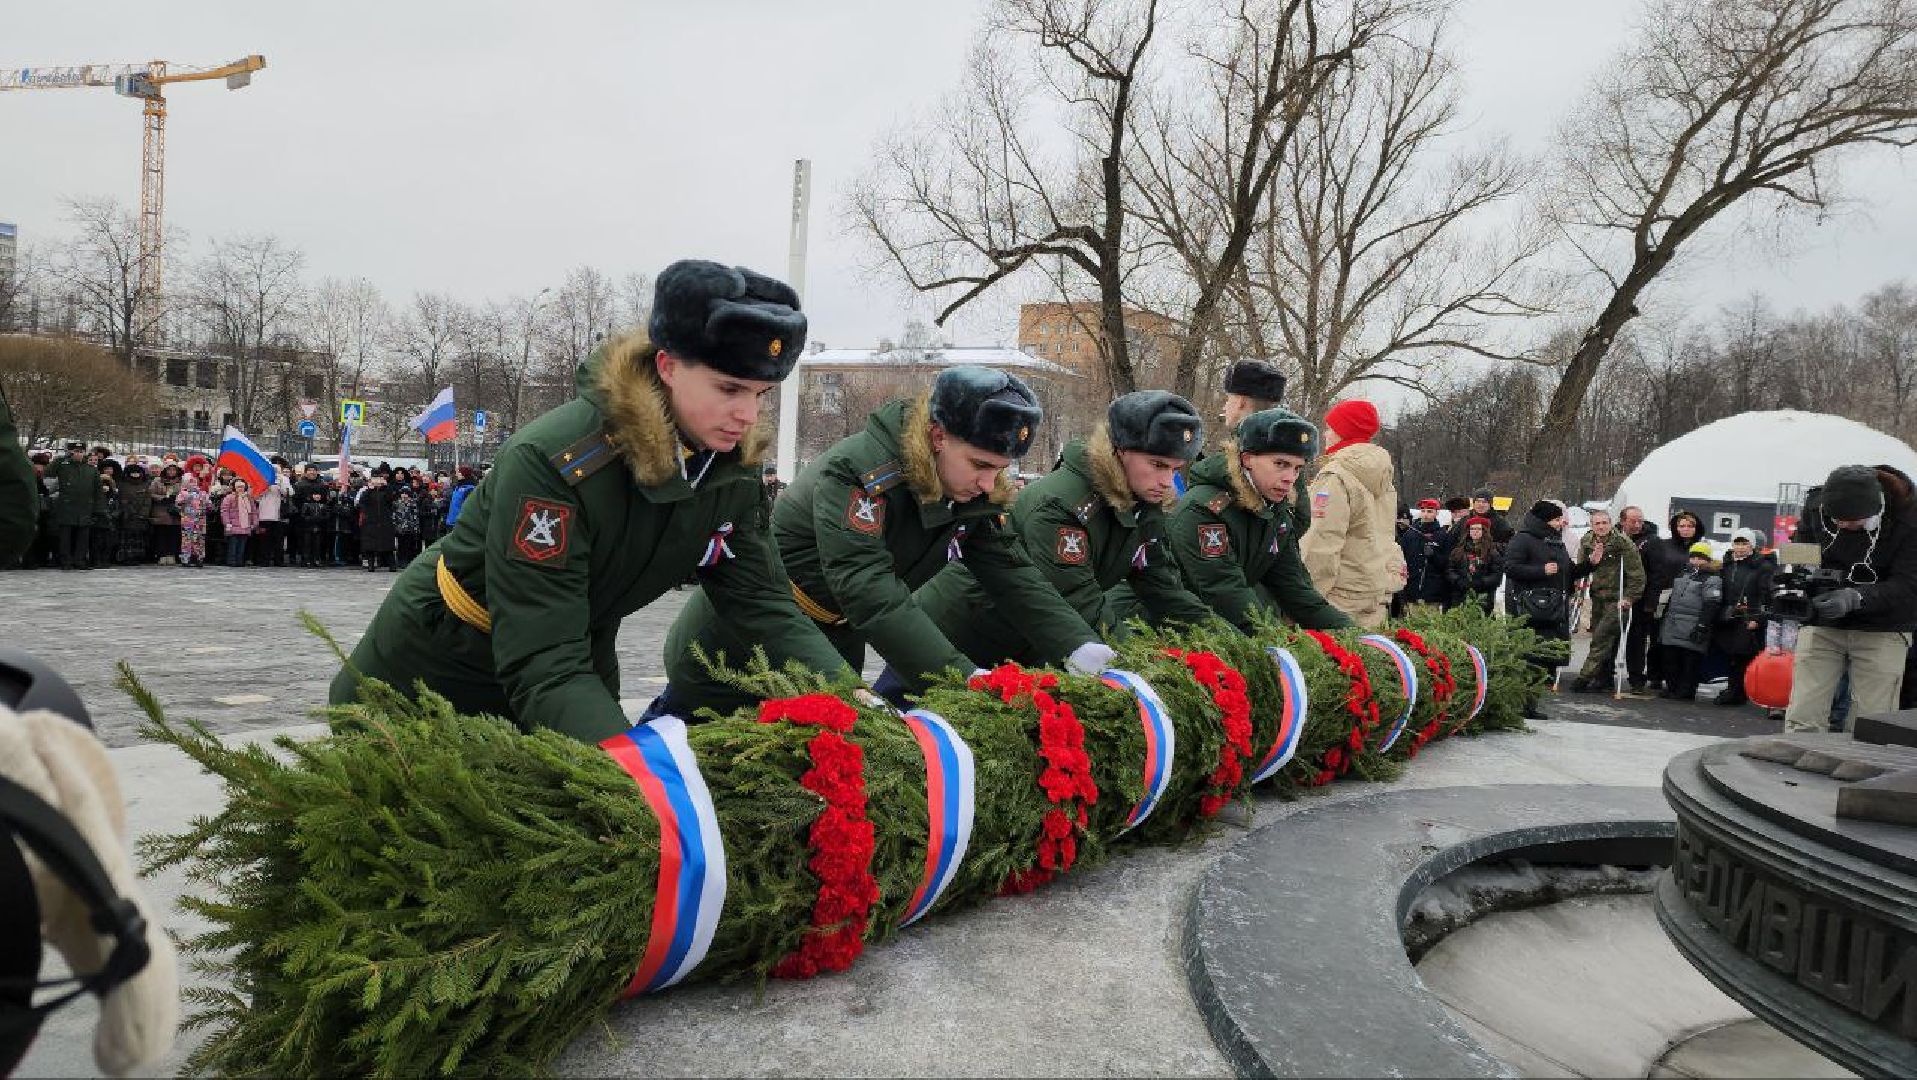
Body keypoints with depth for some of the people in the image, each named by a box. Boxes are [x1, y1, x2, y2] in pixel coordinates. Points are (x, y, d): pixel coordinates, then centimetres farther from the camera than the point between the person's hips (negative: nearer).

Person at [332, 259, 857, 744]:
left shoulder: (734, 469, -15)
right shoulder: (552, 461, -35)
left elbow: (765, 603, -15)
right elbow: (541, 668, -40)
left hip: (581, 668, 5)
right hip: (431, 674, -4)